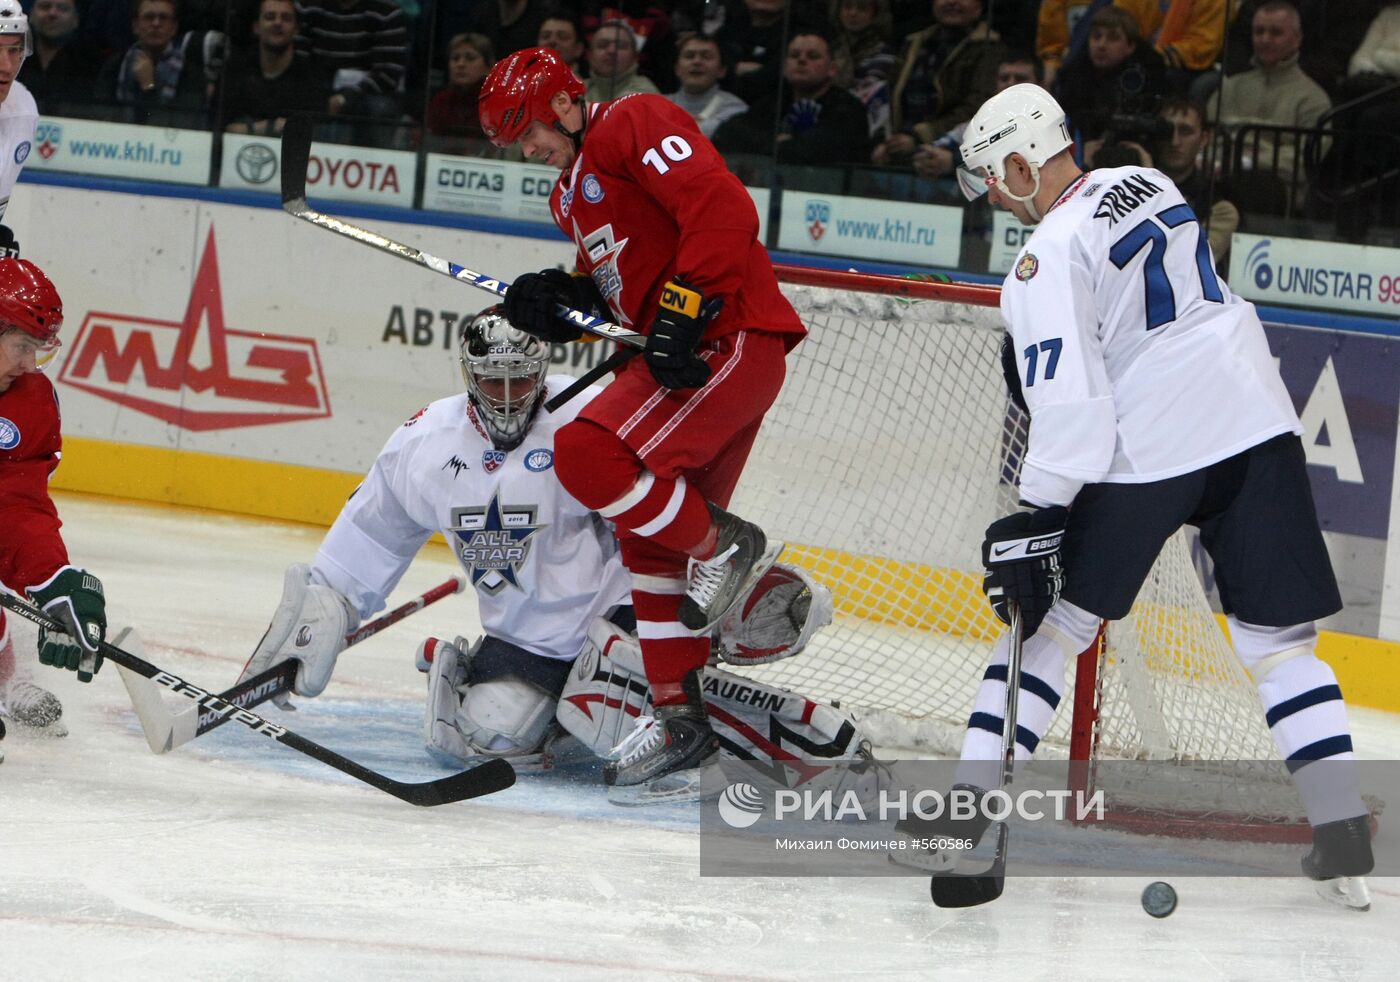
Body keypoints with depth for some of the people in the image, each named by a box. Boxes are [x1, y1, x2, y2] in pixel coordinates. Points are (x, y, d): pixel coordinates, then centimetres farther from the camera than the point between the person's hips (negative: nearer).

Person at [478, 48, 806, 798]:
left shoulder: (635, 127, -7)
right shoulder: (572, 191, 24)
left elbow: (723, 211, -20)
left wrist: (682, 313, -25)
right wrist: (561, 298, 6)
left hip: (729, 339, -11)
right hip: (678, 356, 11)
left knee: (587, 454, -23)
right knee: (650, 537, 9)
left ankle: (728, 545, -6)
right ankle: (680, 719, 12)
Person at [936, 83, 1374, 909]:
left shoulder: (1051, 256, -8)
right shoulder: (1150, 186, 12)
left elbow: (1068, 398, -16)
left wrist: (1036, 517, -14)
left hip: (1149, 451, -6)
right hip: (1257, 422, 6)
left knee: (1051, 617, 6)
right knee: (1279, 635, 8)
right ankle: (1343, 833, -1)